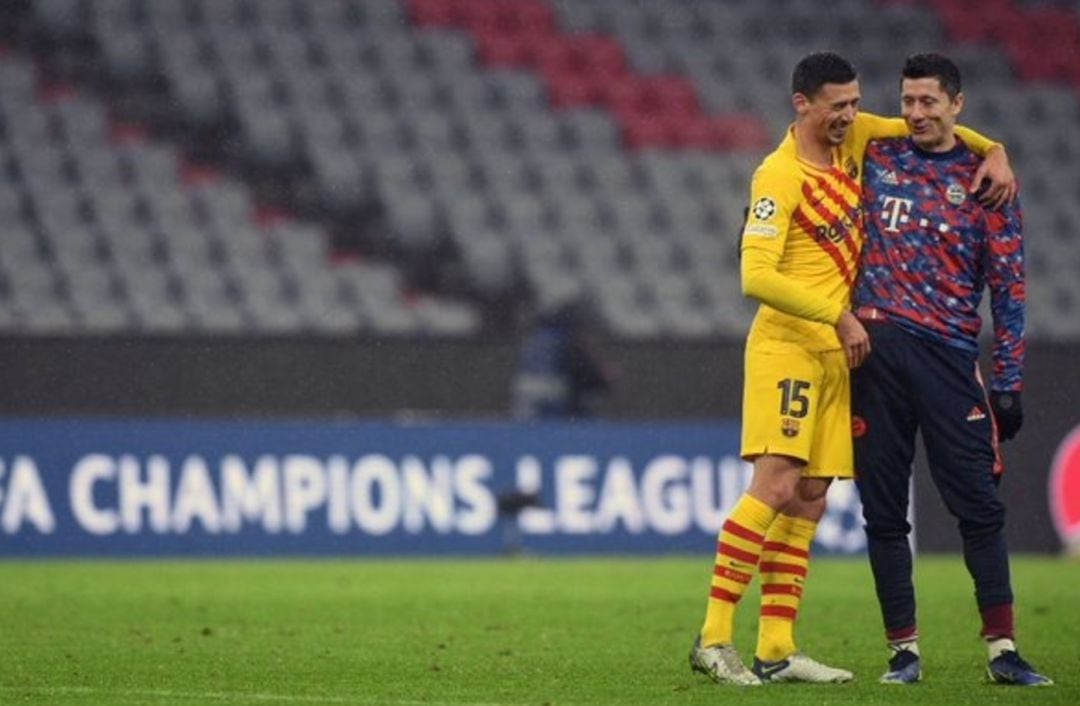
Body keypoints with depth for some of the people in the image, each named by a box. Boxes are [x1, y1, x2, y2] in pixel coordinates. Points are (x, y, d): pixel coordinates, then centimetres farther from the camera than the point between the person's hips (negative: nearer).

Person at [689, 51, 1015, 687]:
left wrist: (993, 151, 9)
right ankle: (714, 638, -17)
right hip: (788, 344, -8)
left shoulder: (854, 138, 8)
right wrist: (840, 315, -18)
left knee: (809, 500, 5)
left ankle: (777, 650, 6)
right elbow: (757, 277, -20)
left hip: (836, 350, 8)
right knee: (777, 485, -17)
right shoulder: (779, 175, -14)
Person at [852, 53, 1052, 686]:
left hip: (948, 351, -2)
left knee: (980, 504, -5)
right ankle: (905, 649, 8)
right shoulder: (877, 159, 11)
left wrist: (1009, 382, -1)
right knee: (884, 509, 2)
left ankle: (1002, 649, -1)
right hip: (875, 348, 2)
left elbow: (1008, 287, 4)